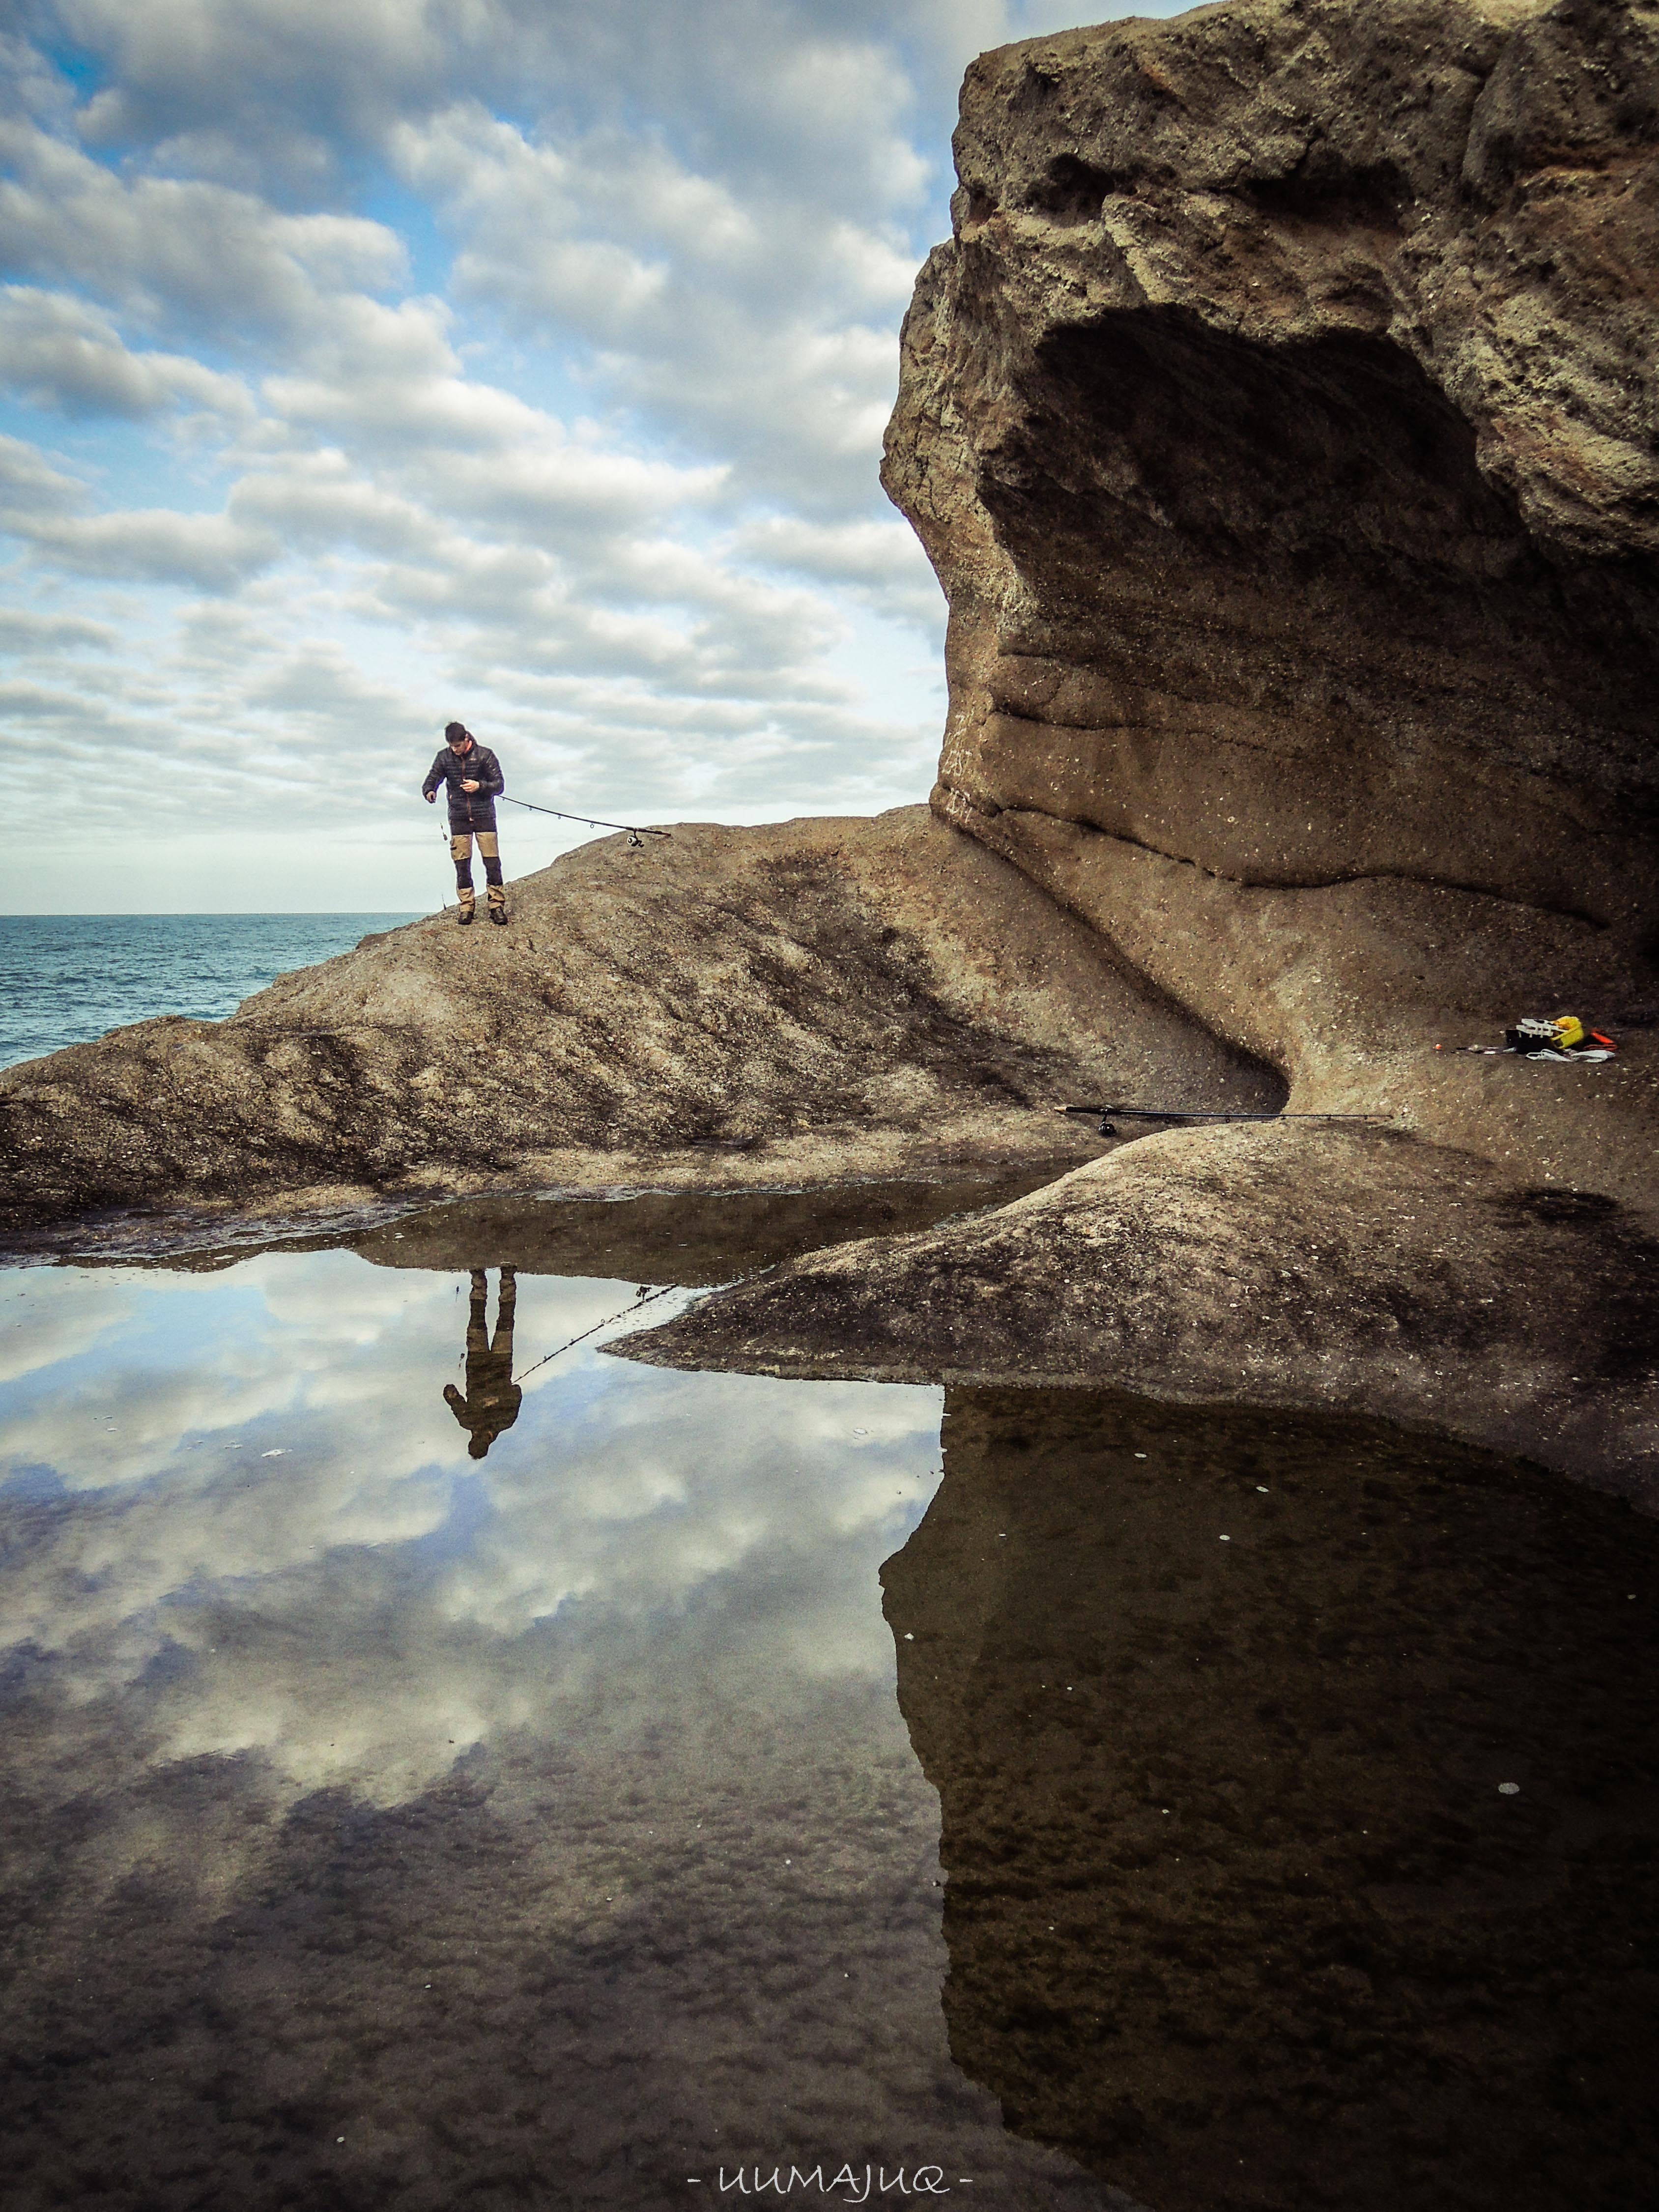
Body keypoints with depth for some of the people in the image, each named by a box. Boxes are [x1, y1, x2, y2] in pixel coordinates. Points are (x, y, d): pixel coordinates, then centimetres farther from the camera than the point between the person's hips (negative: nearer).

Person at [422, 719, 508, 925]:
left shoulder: (484, 755, -4)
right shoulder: (444, 757, 2)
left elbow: (499, 784, -3)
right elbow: (431, 780, 5)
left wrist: (480, 786, -20)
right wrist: (429, 792, -19)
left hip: (484, 816, -2)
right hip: (459, 817, 2)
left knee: (492, 862, -6)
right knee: (462, 864, 1)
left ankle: (497, 906, 1)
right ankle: (466, 907, 7)